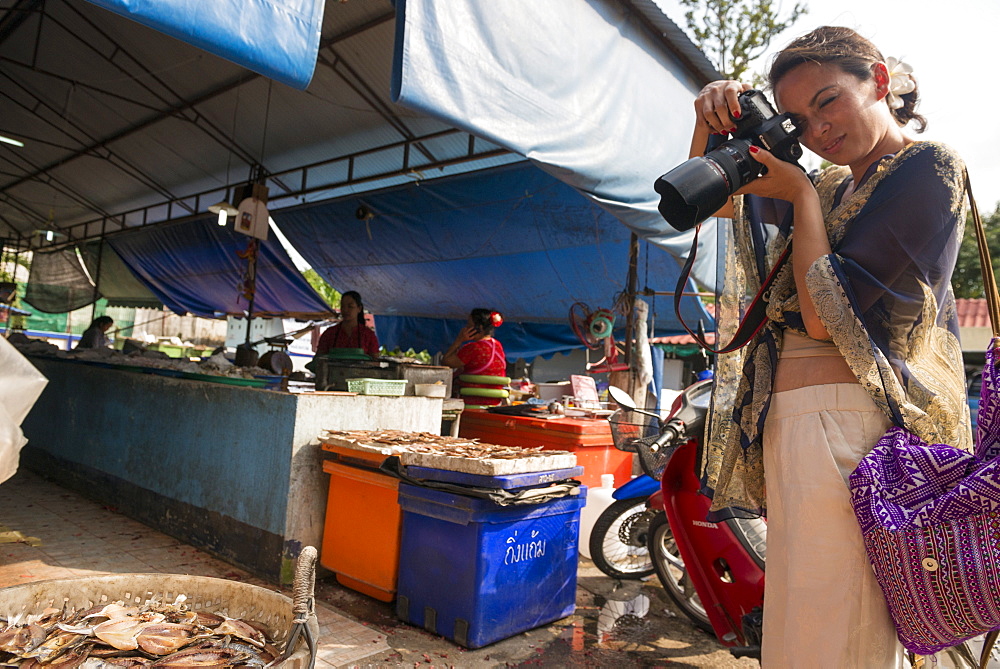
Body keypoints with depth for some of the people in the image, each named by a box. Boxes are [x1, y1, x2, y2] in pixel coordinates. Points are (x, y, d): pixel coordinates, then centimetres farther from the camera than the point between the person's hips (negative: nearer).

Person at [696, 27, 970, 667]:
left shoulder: (930, 167, -4)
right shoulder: (835, 188, 19)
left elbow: (827, 315, -15)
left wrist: (802, 195, -5)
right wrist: (712, 120, 5)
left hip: (847, 421, -8)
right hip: (788, 424, 9)